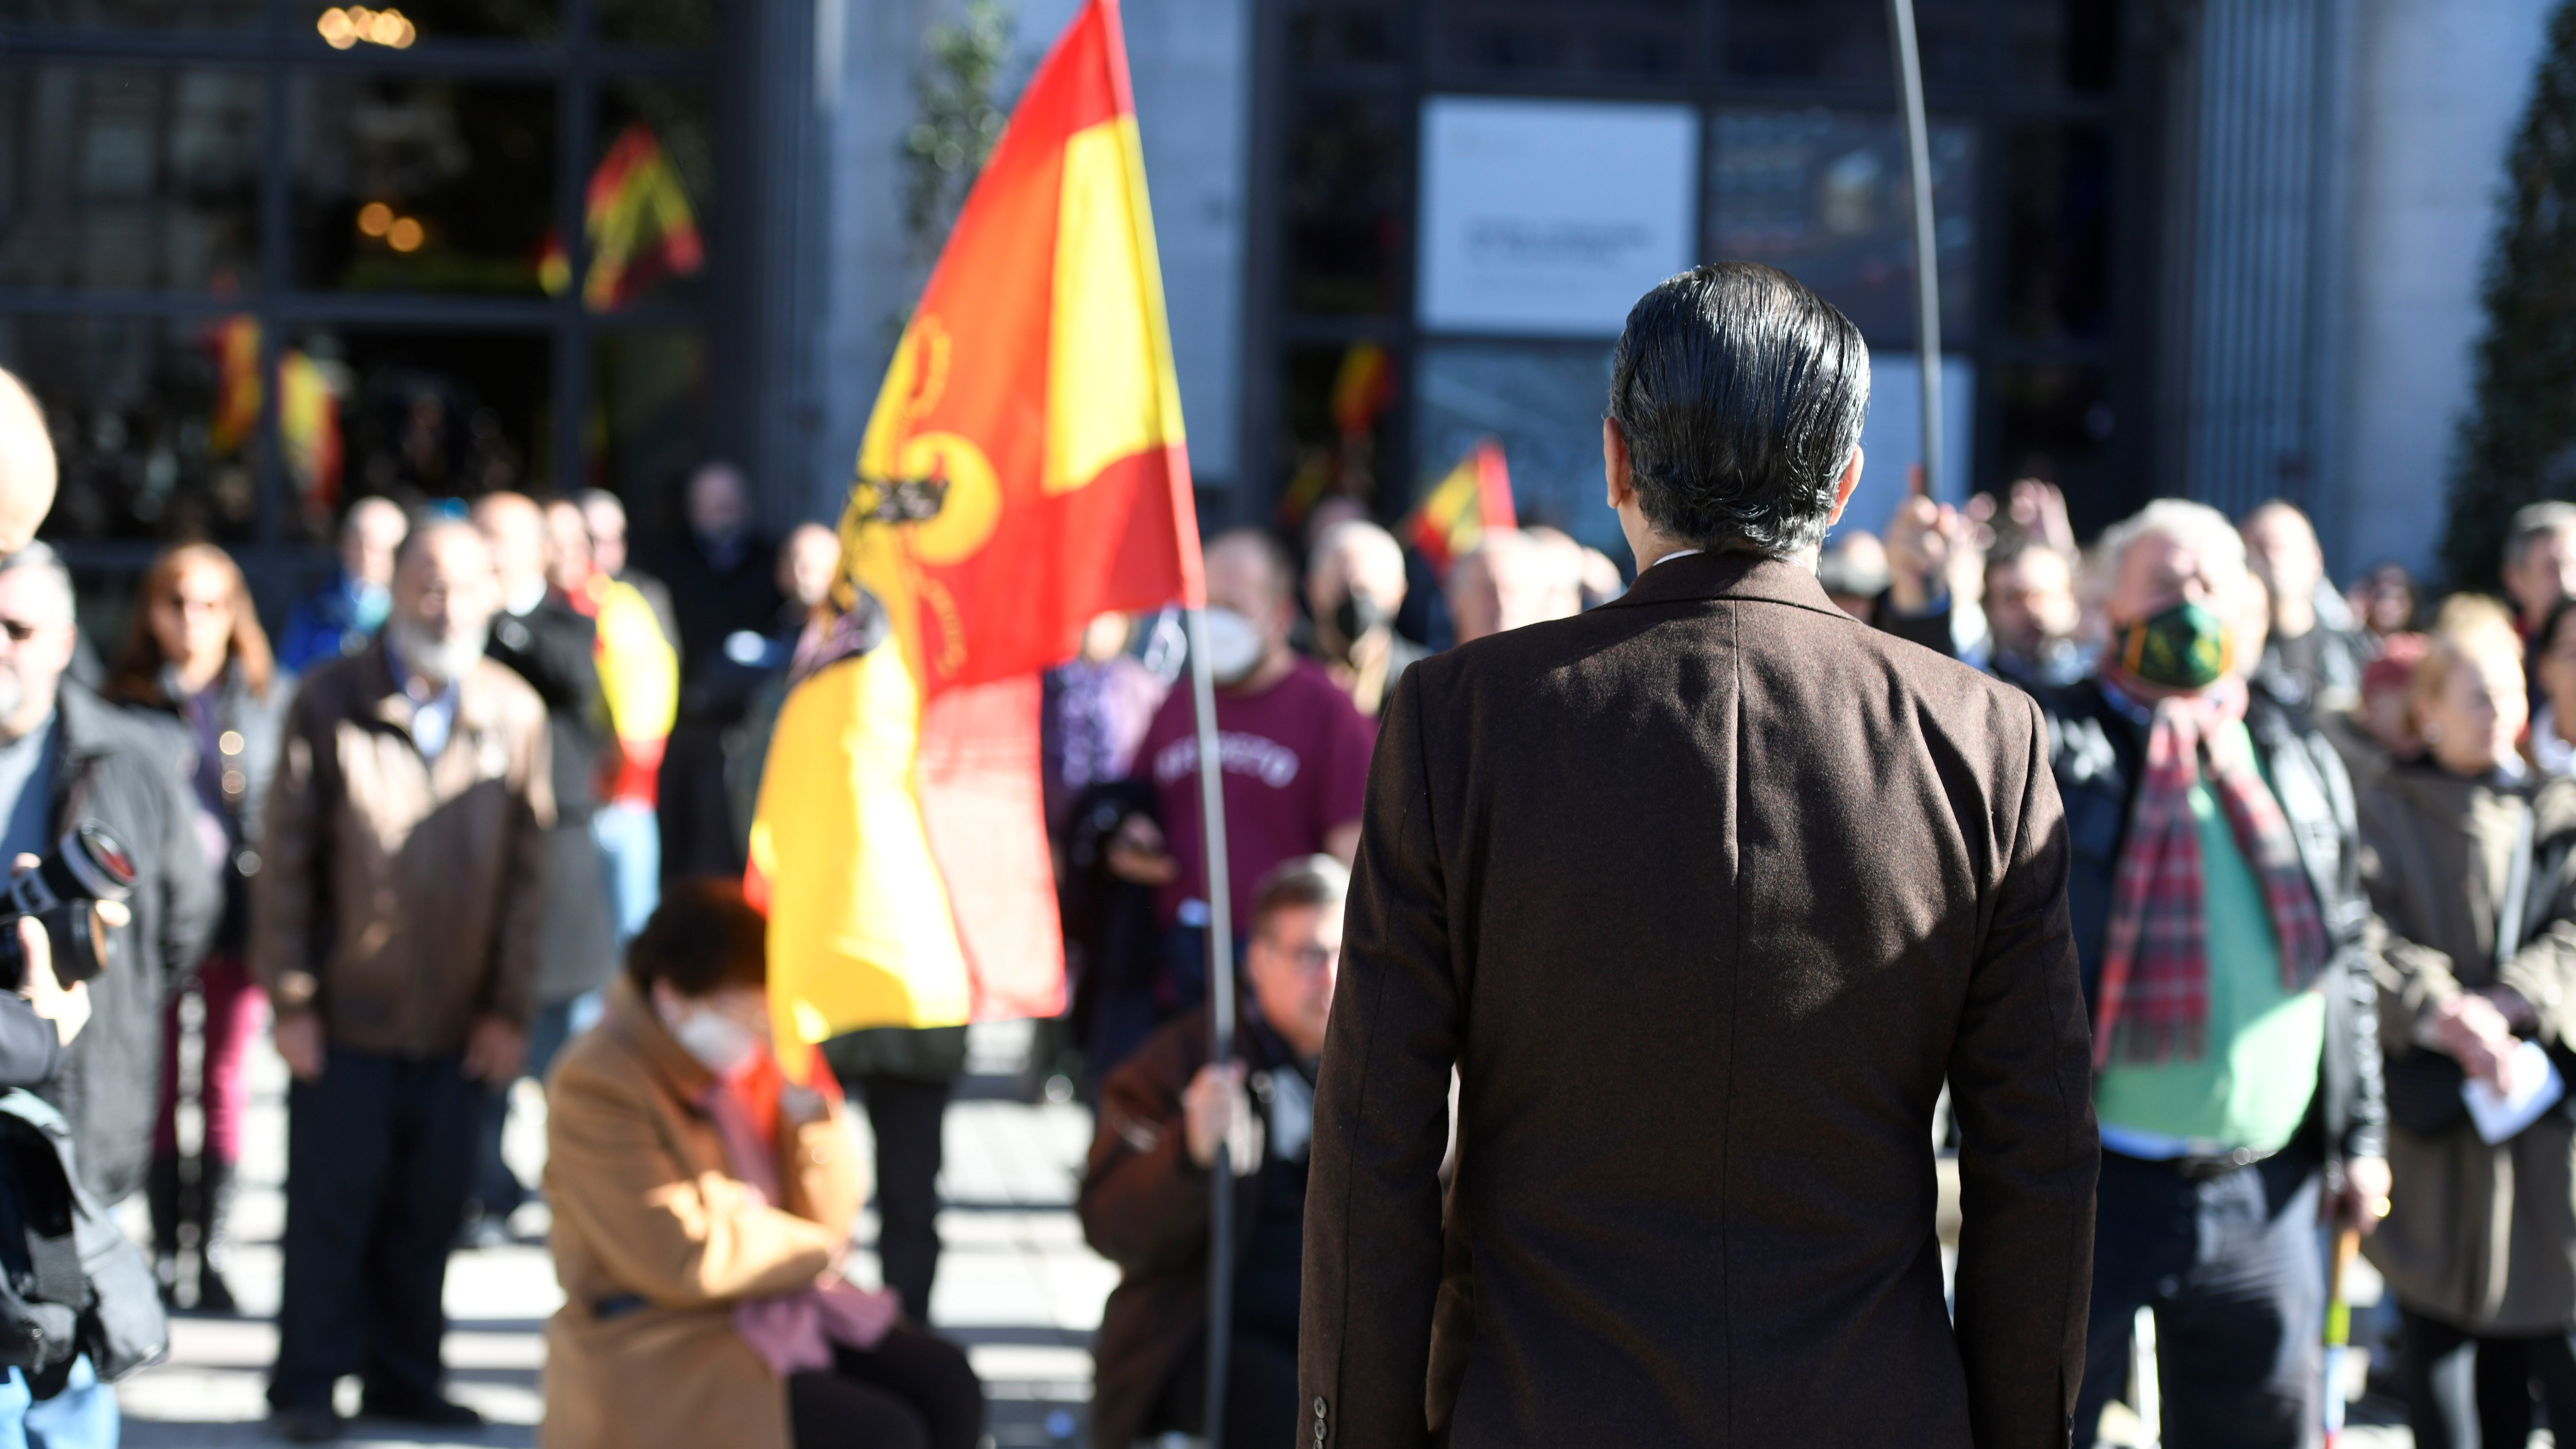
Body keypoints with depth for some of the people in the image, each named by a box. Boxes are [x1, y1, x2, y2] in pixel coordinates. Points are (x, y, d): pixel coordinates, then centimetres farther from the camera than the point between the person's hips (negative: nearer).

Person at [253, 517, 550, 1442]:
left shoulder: (514, 715, 3)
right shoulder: (331, 703, -2)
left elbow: (526, 871, 7)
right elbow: (286, 859, 0)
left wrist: (510, 1009, 4)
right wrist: (290, 999, -4)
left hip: (458, 1020, 2)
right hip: (345, 1017, -2)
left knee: (431, 1209, 6)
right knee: (331, 1202, 2)